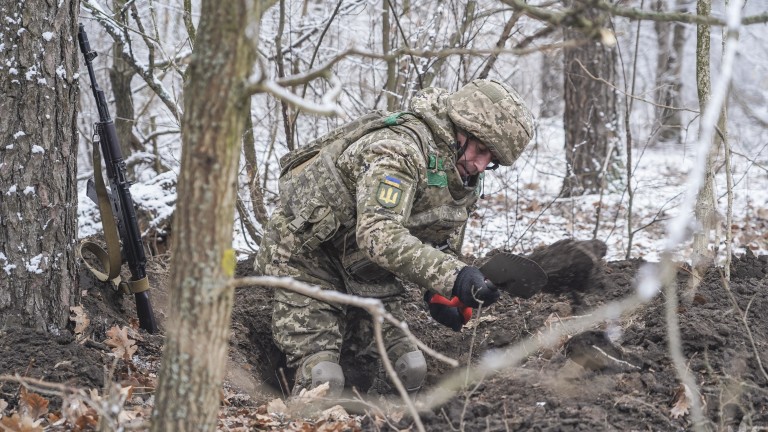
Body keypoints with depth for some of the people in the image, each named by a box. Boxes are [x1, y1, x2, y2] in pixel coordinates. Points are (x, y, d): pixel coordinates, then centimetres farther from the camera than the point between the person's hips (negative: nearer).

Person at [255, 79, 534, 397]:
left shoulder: (466, 180, -2)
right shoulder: (399, 149, -32)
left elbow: (442, 242, 12)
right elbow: (379, 236, -45)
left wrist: (438, 294, -10)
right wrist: (452, 278, -53)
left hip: (366, 270, 8)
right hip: (306, 256, -8)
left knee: (408, 370, -6)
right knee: (320, 381, -17)